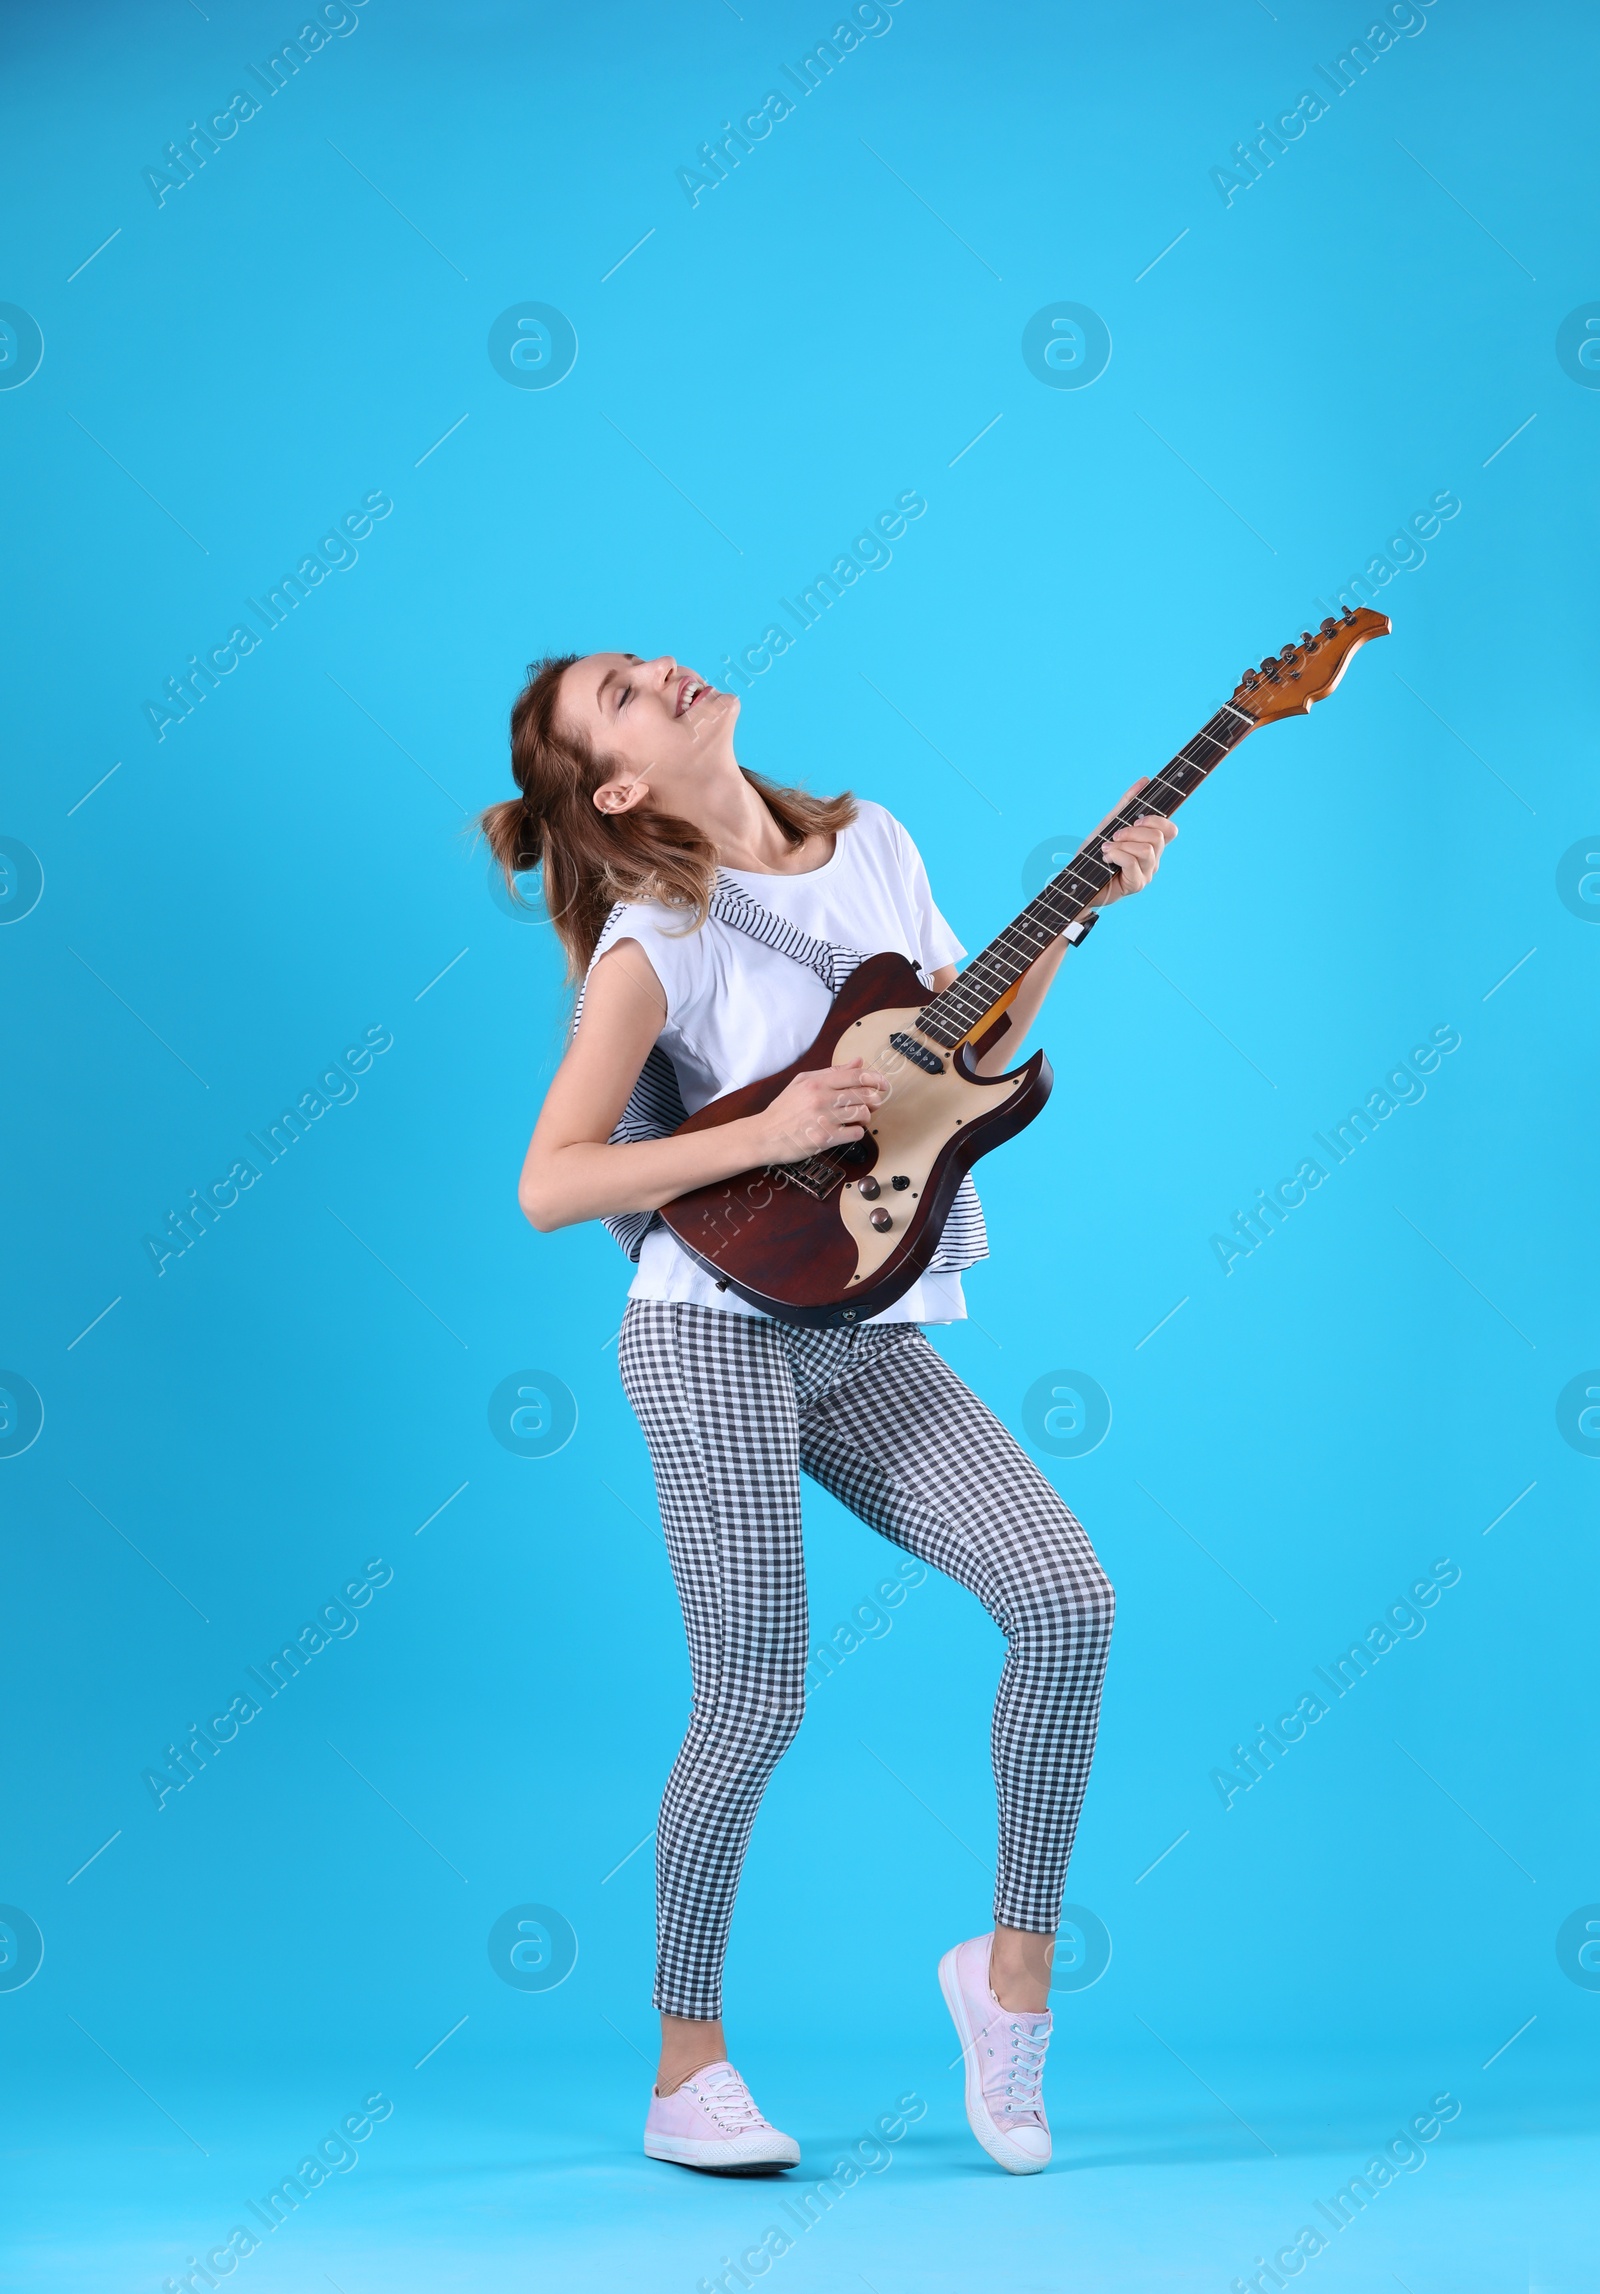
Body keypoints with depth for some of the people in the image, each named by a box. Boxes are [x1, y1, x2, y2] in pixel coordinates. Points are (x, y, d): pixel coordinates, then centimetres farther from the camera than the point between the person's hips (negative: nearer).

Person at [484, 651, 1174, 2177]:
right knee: (755, 1706, -4)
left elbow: (967, 1060, 18)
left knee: (1067, 1598, -9)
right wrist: (768, 1134, -19)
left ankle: (1016, 1964, 8)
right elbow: (548, 1185, -14)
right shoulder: (662, 934, -9)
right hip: (720, 1330, -5)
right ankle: (687, 2068, 14)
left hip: (867, 1339, 6)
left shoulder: (873, 848, 10)